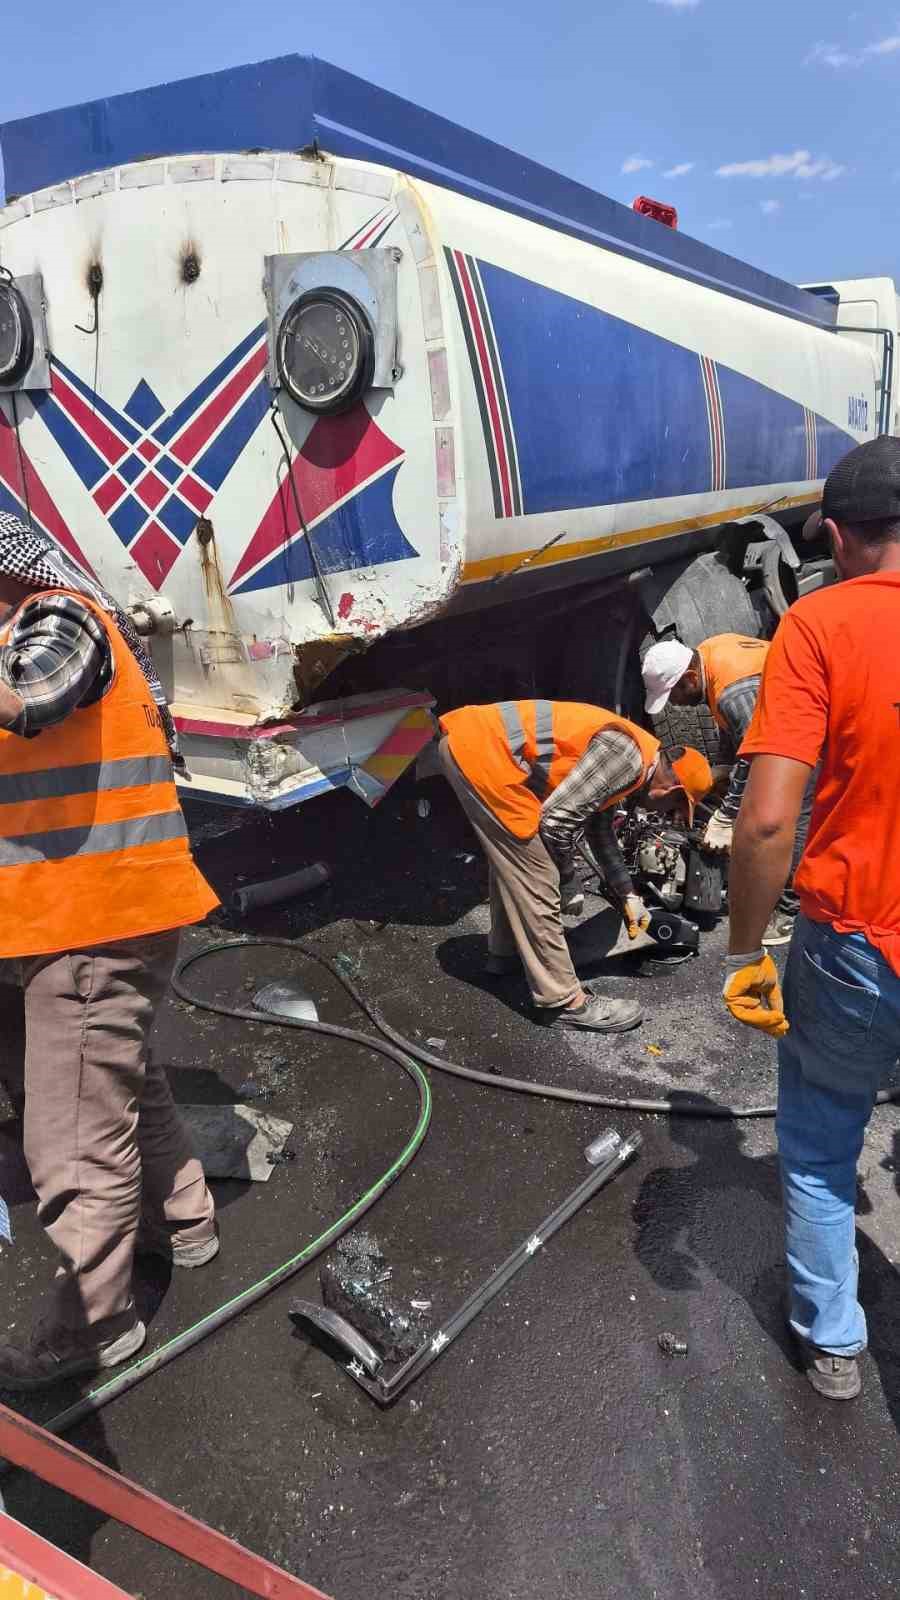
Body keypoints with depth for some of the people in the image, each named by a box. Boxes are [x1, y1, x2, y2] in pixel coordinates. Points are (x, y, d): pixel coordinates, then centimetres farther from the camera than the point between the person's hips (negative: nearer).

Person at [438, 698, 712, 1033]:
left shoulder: (627, 761, 18)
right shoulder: (627, 755, -12)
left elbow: (601, 830, 32)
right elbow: (558, 818, -15)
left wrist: (628, 895, 37)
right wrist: (567, 882, 2)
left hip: (475, 737, 11)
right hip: (481, 748, -11)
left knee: (511, 862, 26)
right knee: (534, 878, -5)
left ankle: (504, 952, 44)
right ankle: (563, 1002, 4)